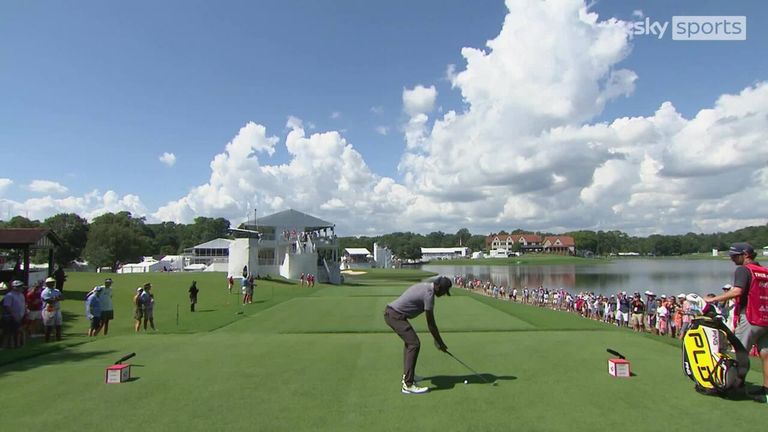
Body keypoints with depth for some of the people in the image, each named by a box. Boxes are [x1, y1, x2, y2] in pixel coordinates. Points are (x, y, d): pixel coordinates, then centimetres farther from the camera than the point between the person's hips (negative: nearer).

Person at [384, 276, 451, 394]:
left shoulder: (425, 285, 14)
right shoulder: (429, 294, -16)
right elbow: (430, 323, -12)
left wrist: (436, 339, 24)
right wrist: (440, 343, -2)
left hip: (390, 311, 11)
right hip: (395, 315, -11)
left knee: (409, 341, 24)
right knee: (414, 344, -13)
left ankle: (407, 376, 33)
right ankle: (408, 384, -13)